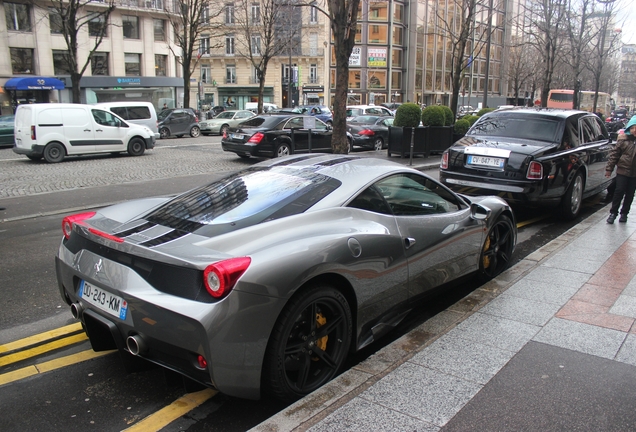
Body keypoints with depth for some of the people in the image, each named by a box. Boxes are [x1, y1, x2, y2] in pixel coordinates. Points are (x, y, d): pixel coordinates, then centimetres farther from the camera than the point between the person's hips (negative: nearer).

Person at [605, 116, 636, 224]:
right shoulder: (623, 139, -2)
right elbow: (614, 154, 1)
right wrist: (609, 169, -3)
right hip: (622, 170, -2)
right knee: (619, 192, -1)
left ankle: (624, 213, 20)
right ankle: (613, 213, 9)